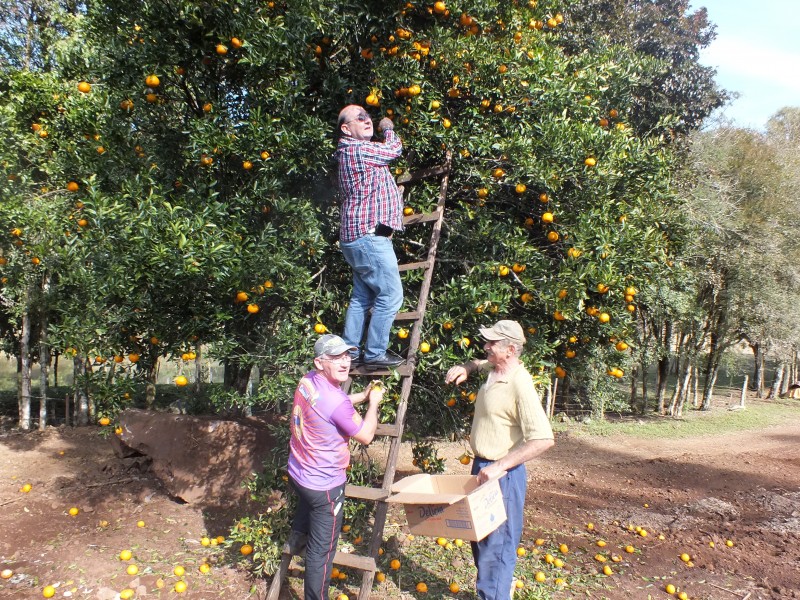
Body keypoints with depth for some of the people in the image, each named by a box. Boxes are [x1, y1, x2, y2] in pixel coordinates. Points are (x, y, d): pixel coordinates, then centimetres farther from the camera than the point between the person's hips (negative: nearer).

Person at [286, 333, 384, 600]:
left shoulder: (307, 381, -6)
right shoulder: (337, 402, -31)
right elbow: (366, 435, -16)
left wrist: (362, 395, 9)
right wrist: (373, 403, -2)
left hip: (298, 473, 8)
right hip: (324, 486, -8)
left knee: (308, 504, 39)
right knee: (322, 550, 8)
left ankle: (296, 538, 64)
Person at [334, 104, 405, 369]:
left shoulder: (353, 152, 21)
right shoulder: (358, 149, -11)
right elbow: (394, 149, 3)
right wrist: (389, 129, 21)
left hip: (357, 237, 11)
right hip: (369, 236, -11)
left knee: (362, 296, 15)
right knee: (390, 294, -7)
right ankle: (375, 353, -1)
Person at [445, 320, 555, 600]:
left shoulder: (520, 385, -23)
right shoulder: (494, 370, 3)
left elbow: (543, 439, -29)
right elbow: (480, 363, 31)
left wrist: (500, 466, -28)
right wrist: (466, 368, 8)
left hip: (503, 473, -10)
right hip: (482, 466, 10)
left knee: (495, 543, 0)